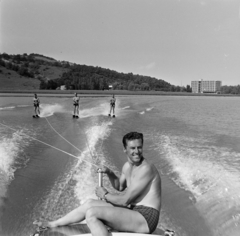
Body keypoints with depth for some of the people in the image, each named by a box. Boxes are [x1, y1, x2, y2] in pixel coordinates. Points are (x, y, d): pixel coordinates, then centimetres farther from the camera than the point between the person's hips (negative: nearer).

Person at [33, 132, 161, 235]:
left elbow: (125, 200, -19)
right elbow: (120, 186, 26)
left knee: (91, 213, -19)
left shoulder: (146, 169, -20)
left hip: (146, 218, -9)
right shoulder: (127, 166, 8)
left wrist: (105, 195, -2)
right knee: (90, 203, 10)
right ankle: (52, 224, 24)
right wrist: (109, 173, 7)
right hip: (133, 211, 9)